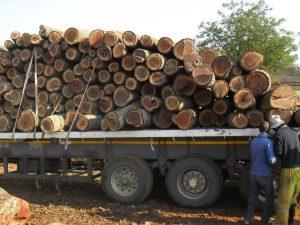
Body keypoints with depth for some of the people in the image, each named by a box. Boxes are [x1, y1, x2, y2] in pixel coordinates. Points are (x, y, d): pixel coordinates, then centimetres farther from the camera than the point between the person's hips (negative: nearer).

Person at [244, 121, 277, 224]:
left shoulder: (253, 141, 5)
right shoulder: (268, 142, -17)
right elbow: (271, 160, -20)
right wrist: (277, 158, 0)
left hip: (254, 173, 6)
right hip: (265, 174, -6)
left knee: (253, 196, 13)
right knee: (269, 196, 12)